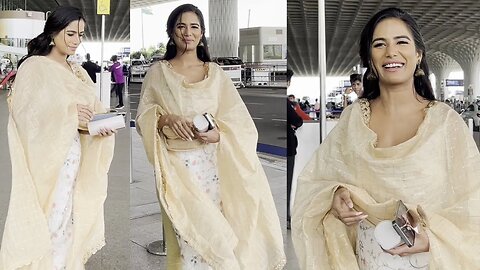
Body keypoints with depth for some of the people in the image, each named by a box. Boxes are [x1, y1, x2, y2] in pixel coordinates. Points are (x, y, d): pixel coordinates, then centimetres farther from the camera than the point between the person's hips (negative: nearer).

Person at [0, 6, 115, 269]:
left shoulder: (78, 72, 14)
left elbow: (92, 110, 9)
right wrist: (68, 115, -23)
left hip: (73, 155, 6)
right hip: (46, 156, -6)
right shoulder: (34, 67, -5)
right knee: (46, 218, -3)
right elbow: (25, 113, -14)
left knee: (67, 216, 10)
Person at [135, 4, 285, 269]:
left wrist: (218, 134, -16)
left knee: (212, 228, 2)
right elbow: (142, 118, 5)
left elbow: (239, 121, 3)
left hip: (211, 164, 1)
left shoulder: (215, 72, 6)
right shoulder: (157, 71, 5)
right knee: (186, 233, -6)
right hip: (176, 165, -1)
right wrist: (166, 119, -15)